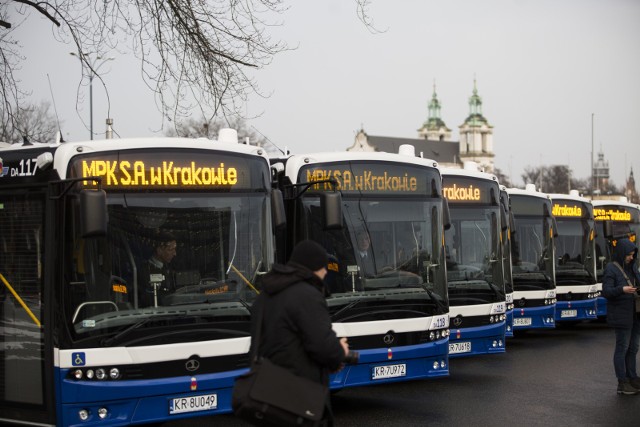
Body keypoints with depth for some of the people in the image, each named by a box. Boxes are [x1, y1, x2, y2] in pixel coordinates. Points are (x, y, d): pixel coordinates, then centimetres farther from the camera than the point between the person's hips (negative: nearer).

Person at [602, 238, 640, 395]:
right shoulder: (611, 269, -10)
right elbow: (606, 292, -16)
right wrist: (622, 289, -32)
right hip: (621, 315, -7)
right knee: (622, 348, -2)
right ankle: (622, 383, 3)